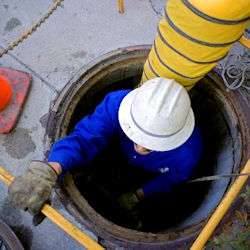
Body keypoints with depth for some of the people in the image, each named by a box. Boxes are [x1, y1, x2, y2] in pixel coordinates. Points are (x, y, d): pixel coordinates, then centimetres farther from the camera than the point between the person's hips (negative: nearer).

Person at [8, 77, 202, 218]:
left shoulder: (190, 150, -42)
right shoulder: (118, 104, -43)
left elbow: (173, 178, -20)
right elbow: (84, 137, -49)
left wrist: (139, 195, -14)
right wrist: (48, 171, -67)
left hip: (155, 177, -1)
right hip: (123, 159, 1)